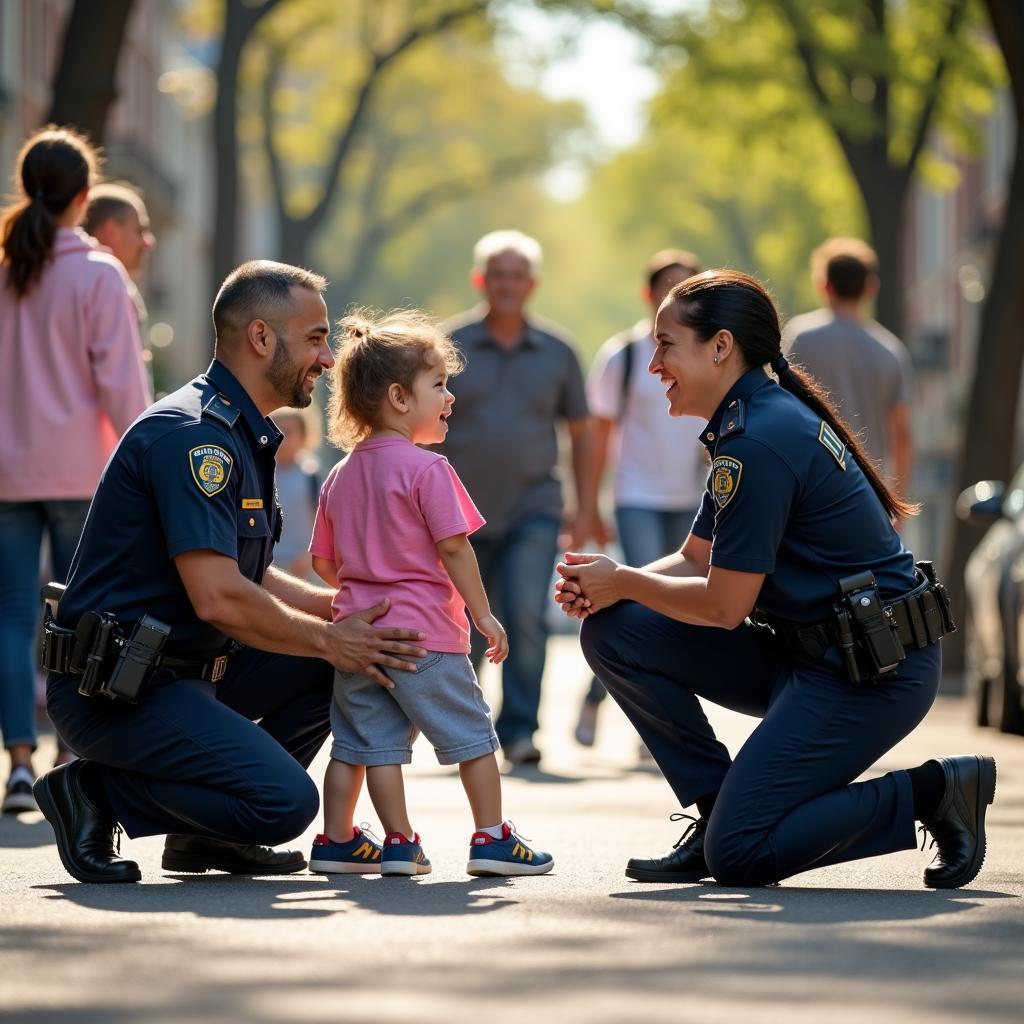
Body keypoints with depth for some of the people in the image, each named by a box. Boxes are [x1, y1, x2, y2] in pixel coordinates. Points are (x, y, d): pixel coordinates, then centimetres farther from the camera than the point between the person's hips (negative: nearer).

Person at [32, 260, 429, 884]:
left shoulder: (244, 436, 17)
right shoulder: (192, 435, -18)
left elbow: (249, 578, 21)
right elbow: (218, 598, -24)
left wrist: (346, 608, 6)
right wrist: (328, 638, -11)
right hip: (115, 688, -11)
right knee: (286, 800, -22)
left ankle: (205, 834, 11)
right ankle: (95, 793, -5)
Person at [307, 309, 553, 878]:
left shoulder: (341, 475, 10)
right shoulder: (426, 469, -12)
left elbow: (323, 561, 14)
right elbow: (453, 548, -14)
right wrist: (484, 615, -7)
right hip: (424, 631, -6)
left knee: (360, 739, 9)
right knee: (471, 734, 4)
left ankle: (338, 840, 7)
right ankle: (492, 838, 6)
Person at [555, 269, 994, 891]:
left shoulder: (760, 443, -20)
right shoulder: (759, 420, 12)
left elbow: (723, 604, -18)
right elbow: (696, 561, 16)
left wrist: (624, 583, -3)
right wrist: (607, 589, -1)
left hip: (872, 672, -10)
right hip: (808, 652, 10)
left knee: (738, 855, -14)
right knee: (614, 632, 3)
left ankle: (934, 792, -2)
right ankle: (719, 813, 8)